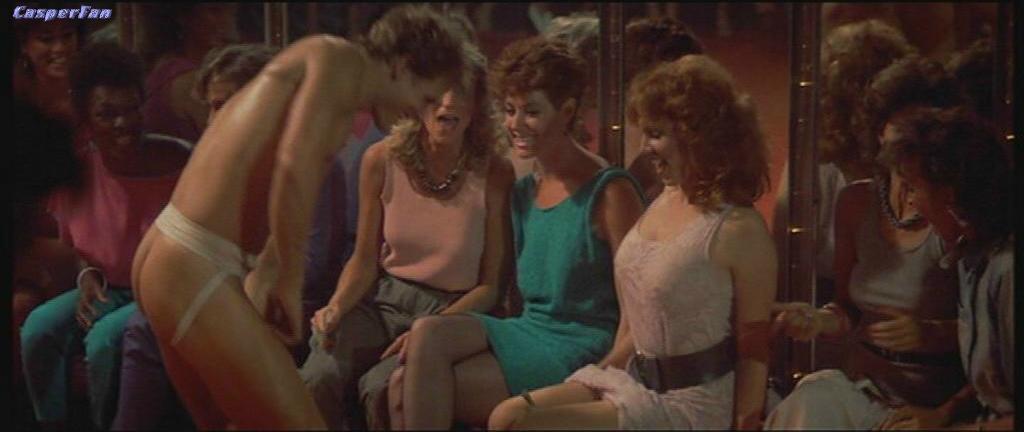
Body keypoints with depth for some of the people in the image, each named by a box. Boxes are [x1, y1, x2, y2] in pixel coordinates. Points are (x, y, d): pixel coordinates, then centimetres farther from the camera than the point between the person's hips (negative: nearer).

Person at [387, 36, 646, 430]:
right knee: (427, 333, -22)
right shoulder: (523, 192, 14)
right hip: (526, 332, 6)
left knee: (421, 388, -20)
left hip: (581, 347, -6)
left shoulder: (609, 192, -9)